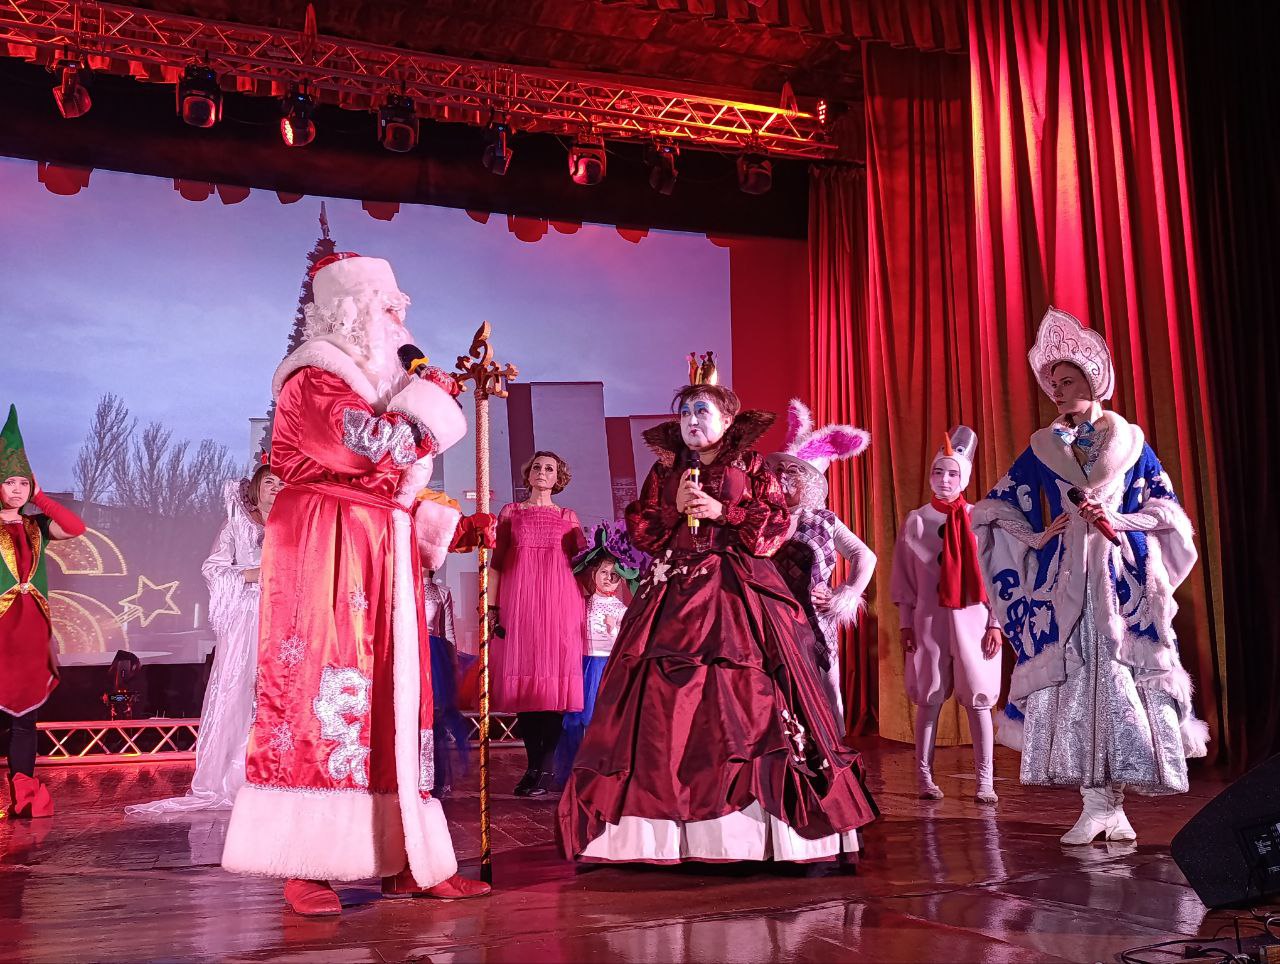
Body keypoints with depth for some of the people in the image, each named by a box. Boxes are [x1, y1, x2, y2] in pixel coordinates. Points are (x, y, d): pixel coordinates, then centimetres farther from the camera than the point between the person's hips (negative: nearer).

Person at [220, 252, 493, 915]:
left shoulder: (376, 388, 24)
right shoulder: (314, 381, -4)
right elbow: (373, 446, -20)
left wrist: (460, 527, 14)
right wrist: (432, 400, -5)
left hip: (382, 559, 9)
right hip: (324, 557, -9)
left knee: (390, 700, 5)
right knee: (322, 693, -11)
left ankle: (404, 861, 7)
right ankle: (304, 869, -8)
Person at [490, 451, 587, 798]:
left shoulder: (569, 517, 16)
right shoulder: (511, 512, 16)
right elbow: (497, 562, 10)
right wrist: (492, 605, 2)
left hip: (560, 600, 0)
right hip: (519, 600, 0)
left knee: (556, 676, -7)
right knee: (524, 677, -4)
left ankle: (546, 768, -5)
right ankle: (533, 764, 2)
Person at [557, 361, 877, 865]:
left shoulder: (750, 464, 7)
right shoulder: (664, 470, 14)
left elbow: (776, 522, -1)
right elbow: (637, 526, 10)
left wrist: (723, 512, -9)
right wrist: (675, 507, -5)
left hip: (738, 590, -2)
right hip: (674, 589, 2)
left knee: (745, 697, -7)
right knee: (666, 697, -5)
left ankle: (750, 819, -1)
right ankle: (668, 824, -1)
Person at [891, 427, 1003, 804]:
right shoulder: (915, 520, 4)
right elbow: (904, 578, 6)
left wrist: (995, 623, -1)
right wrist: (905, 623, 2)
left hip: (972, 620, 0)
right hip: (929, 621, 0)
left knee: (979, 699, 1)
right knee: (929, 699, 4)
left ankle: (985, 780, 6)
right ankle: (924, 777, 11)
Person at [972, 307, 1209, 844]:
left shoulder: (1130, 441, 10)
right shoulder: (1042, 447, 11)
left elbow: (1166, 508, 9)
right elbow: (996, 507, 11)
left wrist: (1118, 520, -8)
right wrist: (1039, 538, -3)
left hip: (1123, 577, -1)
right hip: (1064, 580, 1)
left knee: (1122, 675, -6)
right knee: (1072, 676, -6)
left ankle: (1114, 803, 1)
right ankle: (1097, 805, -1)